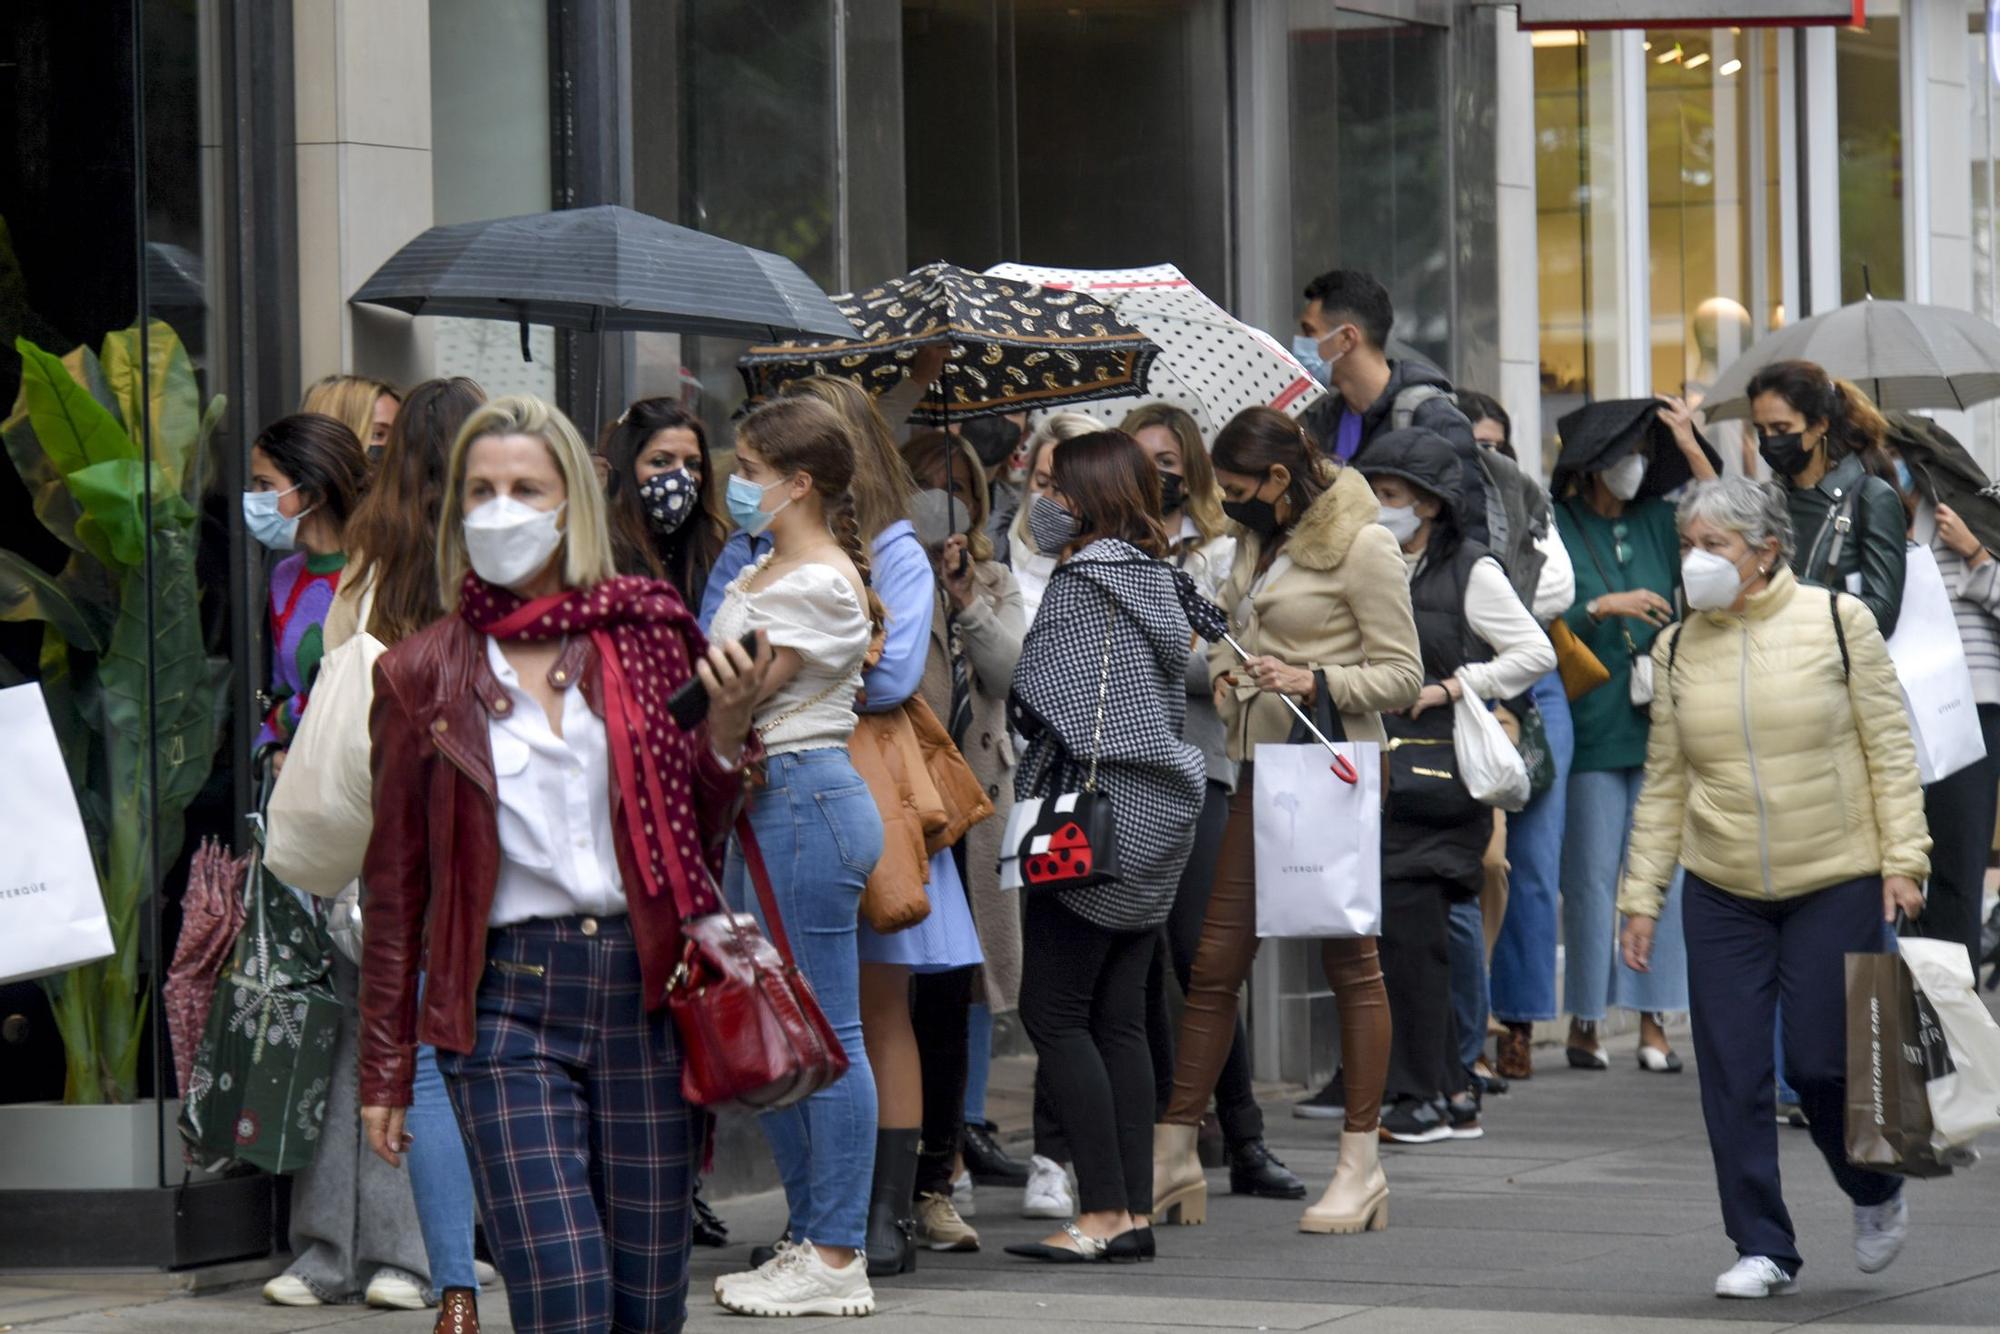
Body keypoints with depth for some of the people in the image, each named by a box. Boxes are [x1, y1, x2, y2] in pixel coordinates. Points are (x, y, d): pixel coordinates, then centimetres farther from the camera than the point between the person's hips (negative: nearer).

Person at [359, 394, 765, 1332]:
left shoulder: (645, 639, 6)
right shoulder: (424, 674, 5)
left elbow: (698, 833, 12)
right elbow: (395, 883, 9)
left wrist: (725, 730, -7)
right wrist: (384, 1072, 8)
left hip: (644, 983, 2)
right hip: (506, 998, -2)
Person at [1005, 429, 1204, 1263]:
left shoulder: (1082, 583, -11)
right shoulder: (1153, 577, 14)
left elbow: (1045, 702, -12)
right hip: (1156, 819, 9)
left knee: (1053, 1013, -5)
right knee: (1118, 1019, 9)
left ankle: (1102, 1212, -10)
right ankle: (1134, 1210, 6)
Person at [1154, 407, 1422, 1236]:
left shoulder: (1362, 546, -8)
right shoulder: (1258, 541, 14)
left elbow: (1402, 676, -9)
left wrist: (1316, 683, -23)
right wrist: (1225, 675, 4)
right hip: (1262, 767, 7)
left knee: (1348, 959, 0)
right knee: (1216, 961, 5)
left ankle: (1360, 1162, 7)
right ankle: (1174, 1158, 8)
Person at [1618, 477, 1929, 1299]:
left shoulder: (1837, 621, -3)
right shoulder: (1677, 650, 5)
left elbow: (1890, 746, -2)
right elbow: (1663, 784, 9)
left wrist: (1902, 858, -8)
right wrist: (1642, 897, 6)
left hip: (1837, 884, -3)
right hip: (1722, 894, 3)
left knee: (1823, 1063, -3)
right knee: (1732, 1075, -2)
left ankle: (1877, 1194, 26)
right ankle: (1762, 1251, 8)